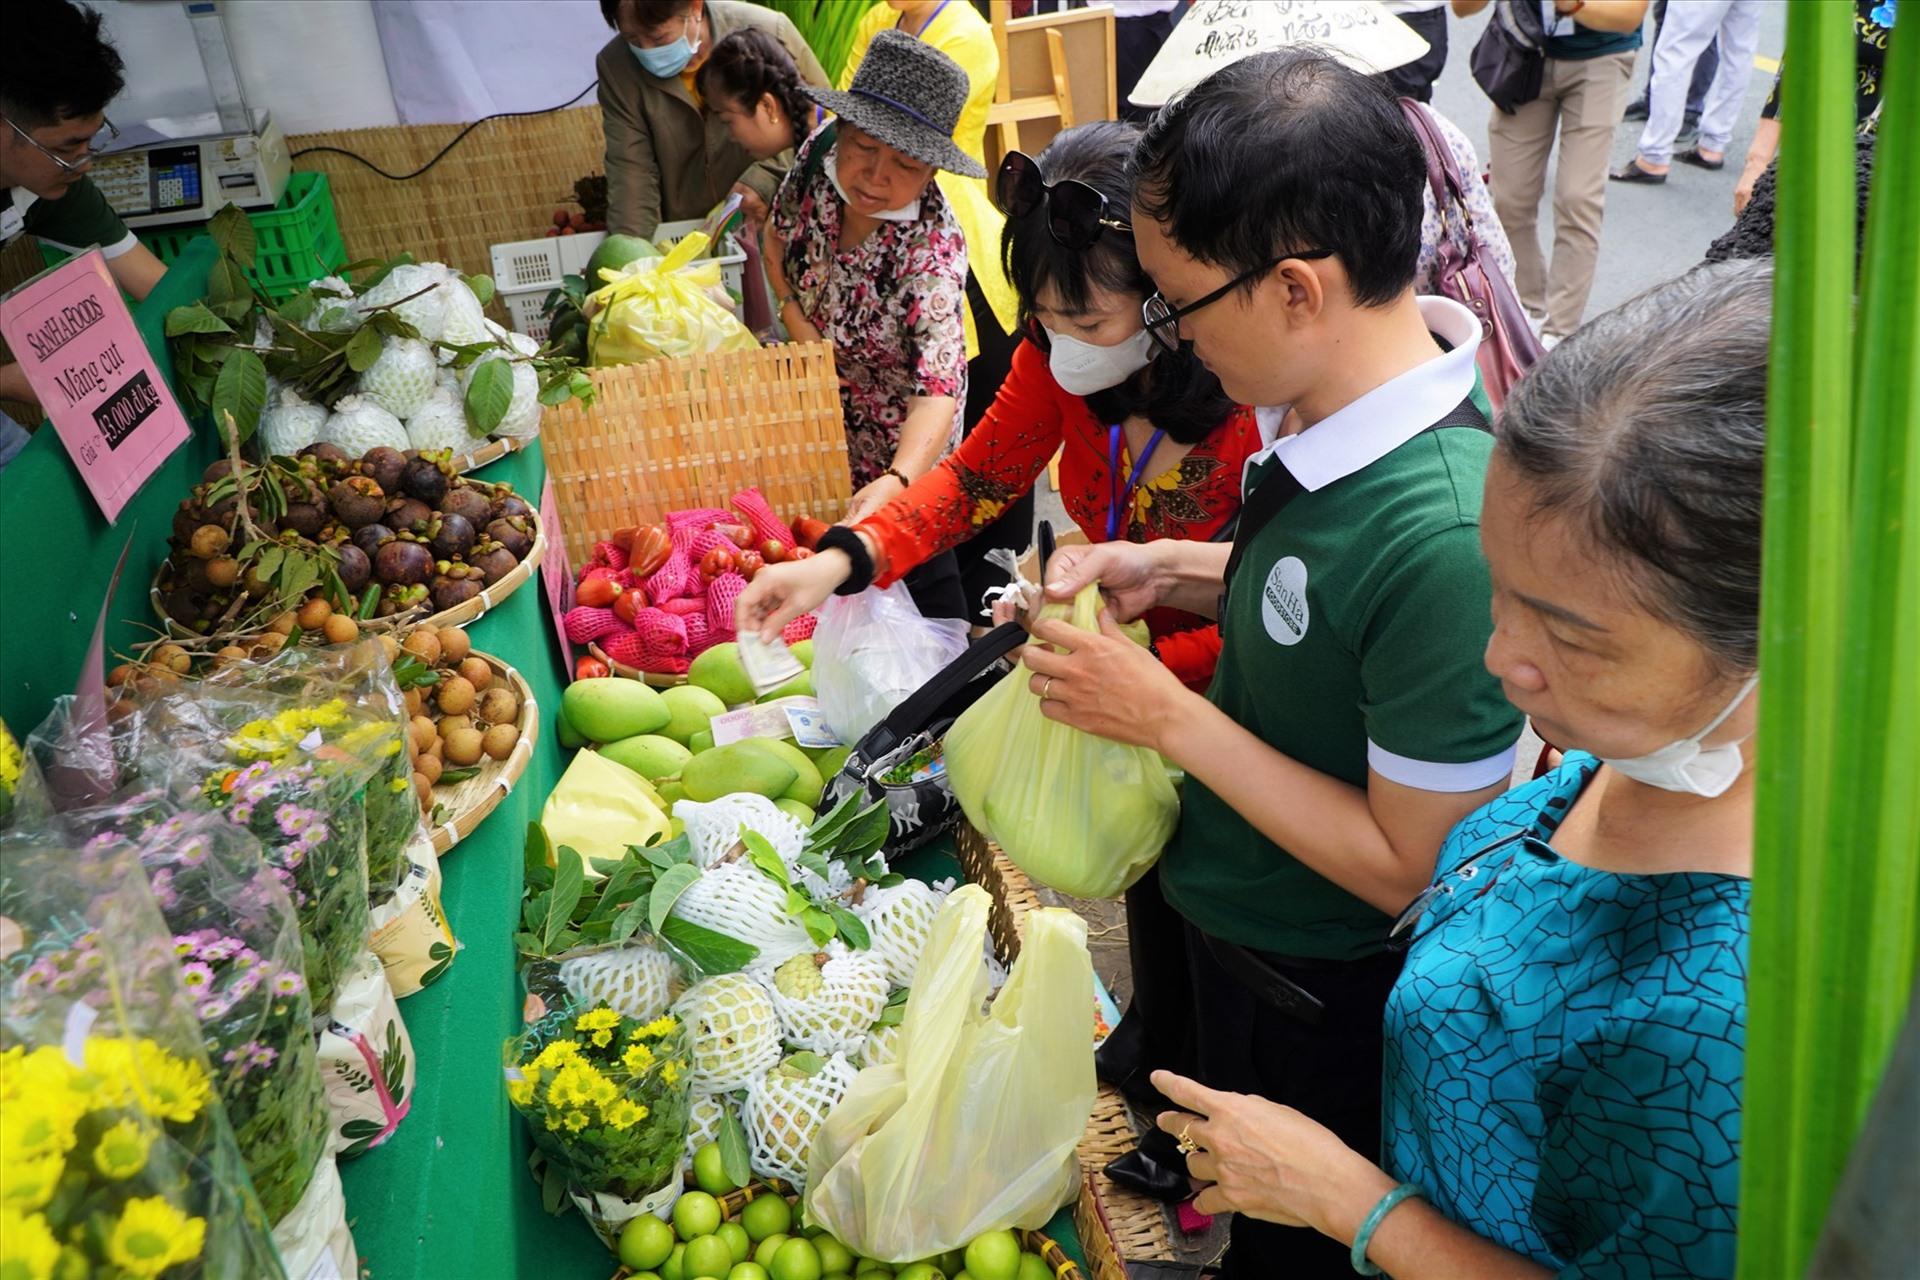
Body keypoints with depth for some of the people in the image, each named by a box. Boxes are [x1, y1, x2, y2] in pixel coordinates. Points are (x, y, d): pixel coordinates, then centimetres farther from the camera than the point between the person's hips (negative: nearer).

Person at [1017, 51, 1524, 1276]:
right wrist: (1170, 571, -6)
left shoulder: (1446, 536, -37)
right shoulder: (1340, 397, -11)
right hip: (1230, 910, 7)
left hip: (1318, 994, -7)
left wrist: (1169, 715, -25)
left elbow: (1412, 864, -27)